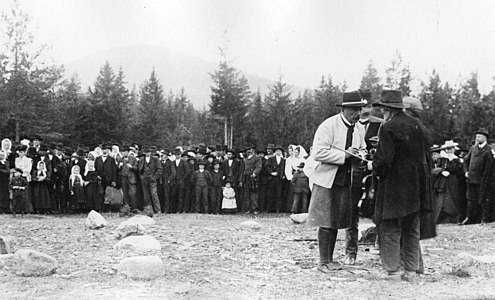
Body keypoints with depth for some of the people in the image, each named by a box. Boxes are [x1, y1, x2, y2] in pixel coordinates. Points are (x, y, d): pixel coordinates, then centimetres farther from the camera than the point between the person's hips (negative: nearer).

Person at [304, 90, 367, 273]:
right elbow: (319, 153, -22)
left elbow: (362, 149, 22)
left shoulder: (359, 130, 7)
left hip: (344, 180, 7)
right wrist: (344, 155, -24)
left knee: (337, 221, 11)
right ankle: (323, 262, 0)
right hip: (326, 178, -7)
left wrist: (359, 155, -3)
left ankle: (330, 259, 20)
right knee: (326, 222, -6)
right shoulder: (328, 126, -16)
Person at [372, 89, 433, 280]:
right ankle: (411, 270, 18)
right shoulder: (418, 125, 7)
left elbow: (384, 159, -19)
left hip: (394, 188, -7)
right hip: (417, 187, 7)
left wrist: (376, 169, 0)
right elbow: (426, 155, 12)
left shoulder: (388, 128, -14)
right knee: (412, 230, 14)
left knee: (390, 229, 1)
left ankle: (392, 270, 1)